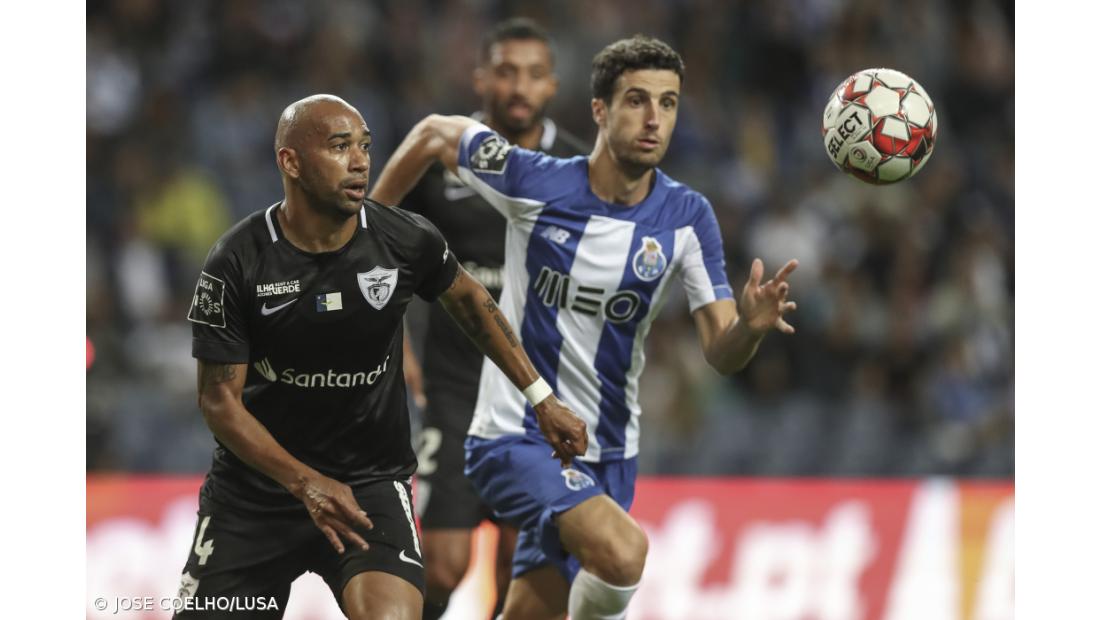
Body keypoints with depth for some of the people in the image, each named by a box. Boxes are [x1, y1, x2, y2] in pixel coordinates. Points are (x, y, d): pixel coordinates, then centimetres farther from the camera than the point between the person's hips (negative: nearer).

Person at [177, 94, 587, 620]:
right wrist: (305, 482, -23)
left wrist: (542, 399, 15)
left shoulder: (406, 241, -9)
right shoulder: (236, 264, -15)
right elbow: (219, 398, -11)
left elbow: (470, 302, 13)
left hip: (372, 482, 0)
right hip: (253, 486, 0)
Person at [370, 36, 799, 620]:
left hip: (606, 455, 4)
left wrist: (751, 324, -29)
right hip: (515, 436, -4)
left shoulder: (686, 216, -4)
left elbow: (721, 353, -6)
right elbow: (433, 134, 5)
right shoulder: (533, 182, -12)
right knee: (622, 551, -31)